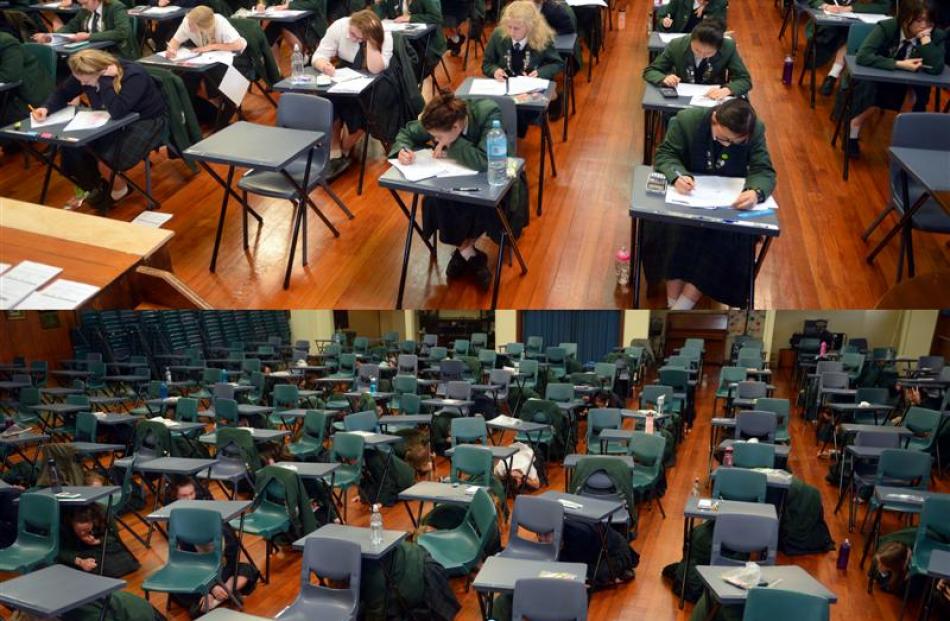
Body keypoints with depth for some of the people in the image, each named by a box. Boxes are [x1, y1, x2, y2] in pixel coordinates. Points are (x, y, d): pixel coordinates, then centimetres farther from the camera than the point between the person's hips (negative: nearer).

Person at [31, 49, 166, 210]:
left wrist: (106, 80, -40)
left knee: (108, 157, -28)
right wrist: (46, 107, -14)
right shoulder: (87, 76, -11)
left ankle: (118, 188, 8)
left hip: (145, 122, -6)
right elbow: (62, 93, 4)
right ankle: (95, 187, 15)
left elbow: (117, 112, -41)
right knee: (72, 147, -13)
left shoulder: (134, 75, -30)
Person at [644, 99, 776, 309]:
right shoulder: (687, 120, -18)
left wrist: (756, 191, -37)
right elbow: (665, 154, -11)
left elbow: (764, 171, -12)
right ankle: (672, 303, -19)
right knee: (674, 229, -29)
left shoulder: (756, 131, -14)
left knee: (727, 242, -24)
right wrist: (677, 175, -35)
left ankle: (682, 307, -18)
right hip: (688, 192, -1)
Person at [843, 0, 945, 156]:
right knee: (868, 90, -35)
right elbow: (863, 56, -35)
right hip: (875, 81, -2)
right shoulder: (886, 27, -21)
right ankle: (852, 134, -13)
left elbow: (936, 69, -30)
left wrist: (925, 37, -31)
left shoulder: (936, 36, -15)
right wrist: (899, 64, -37)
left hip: (906, 87, 2)